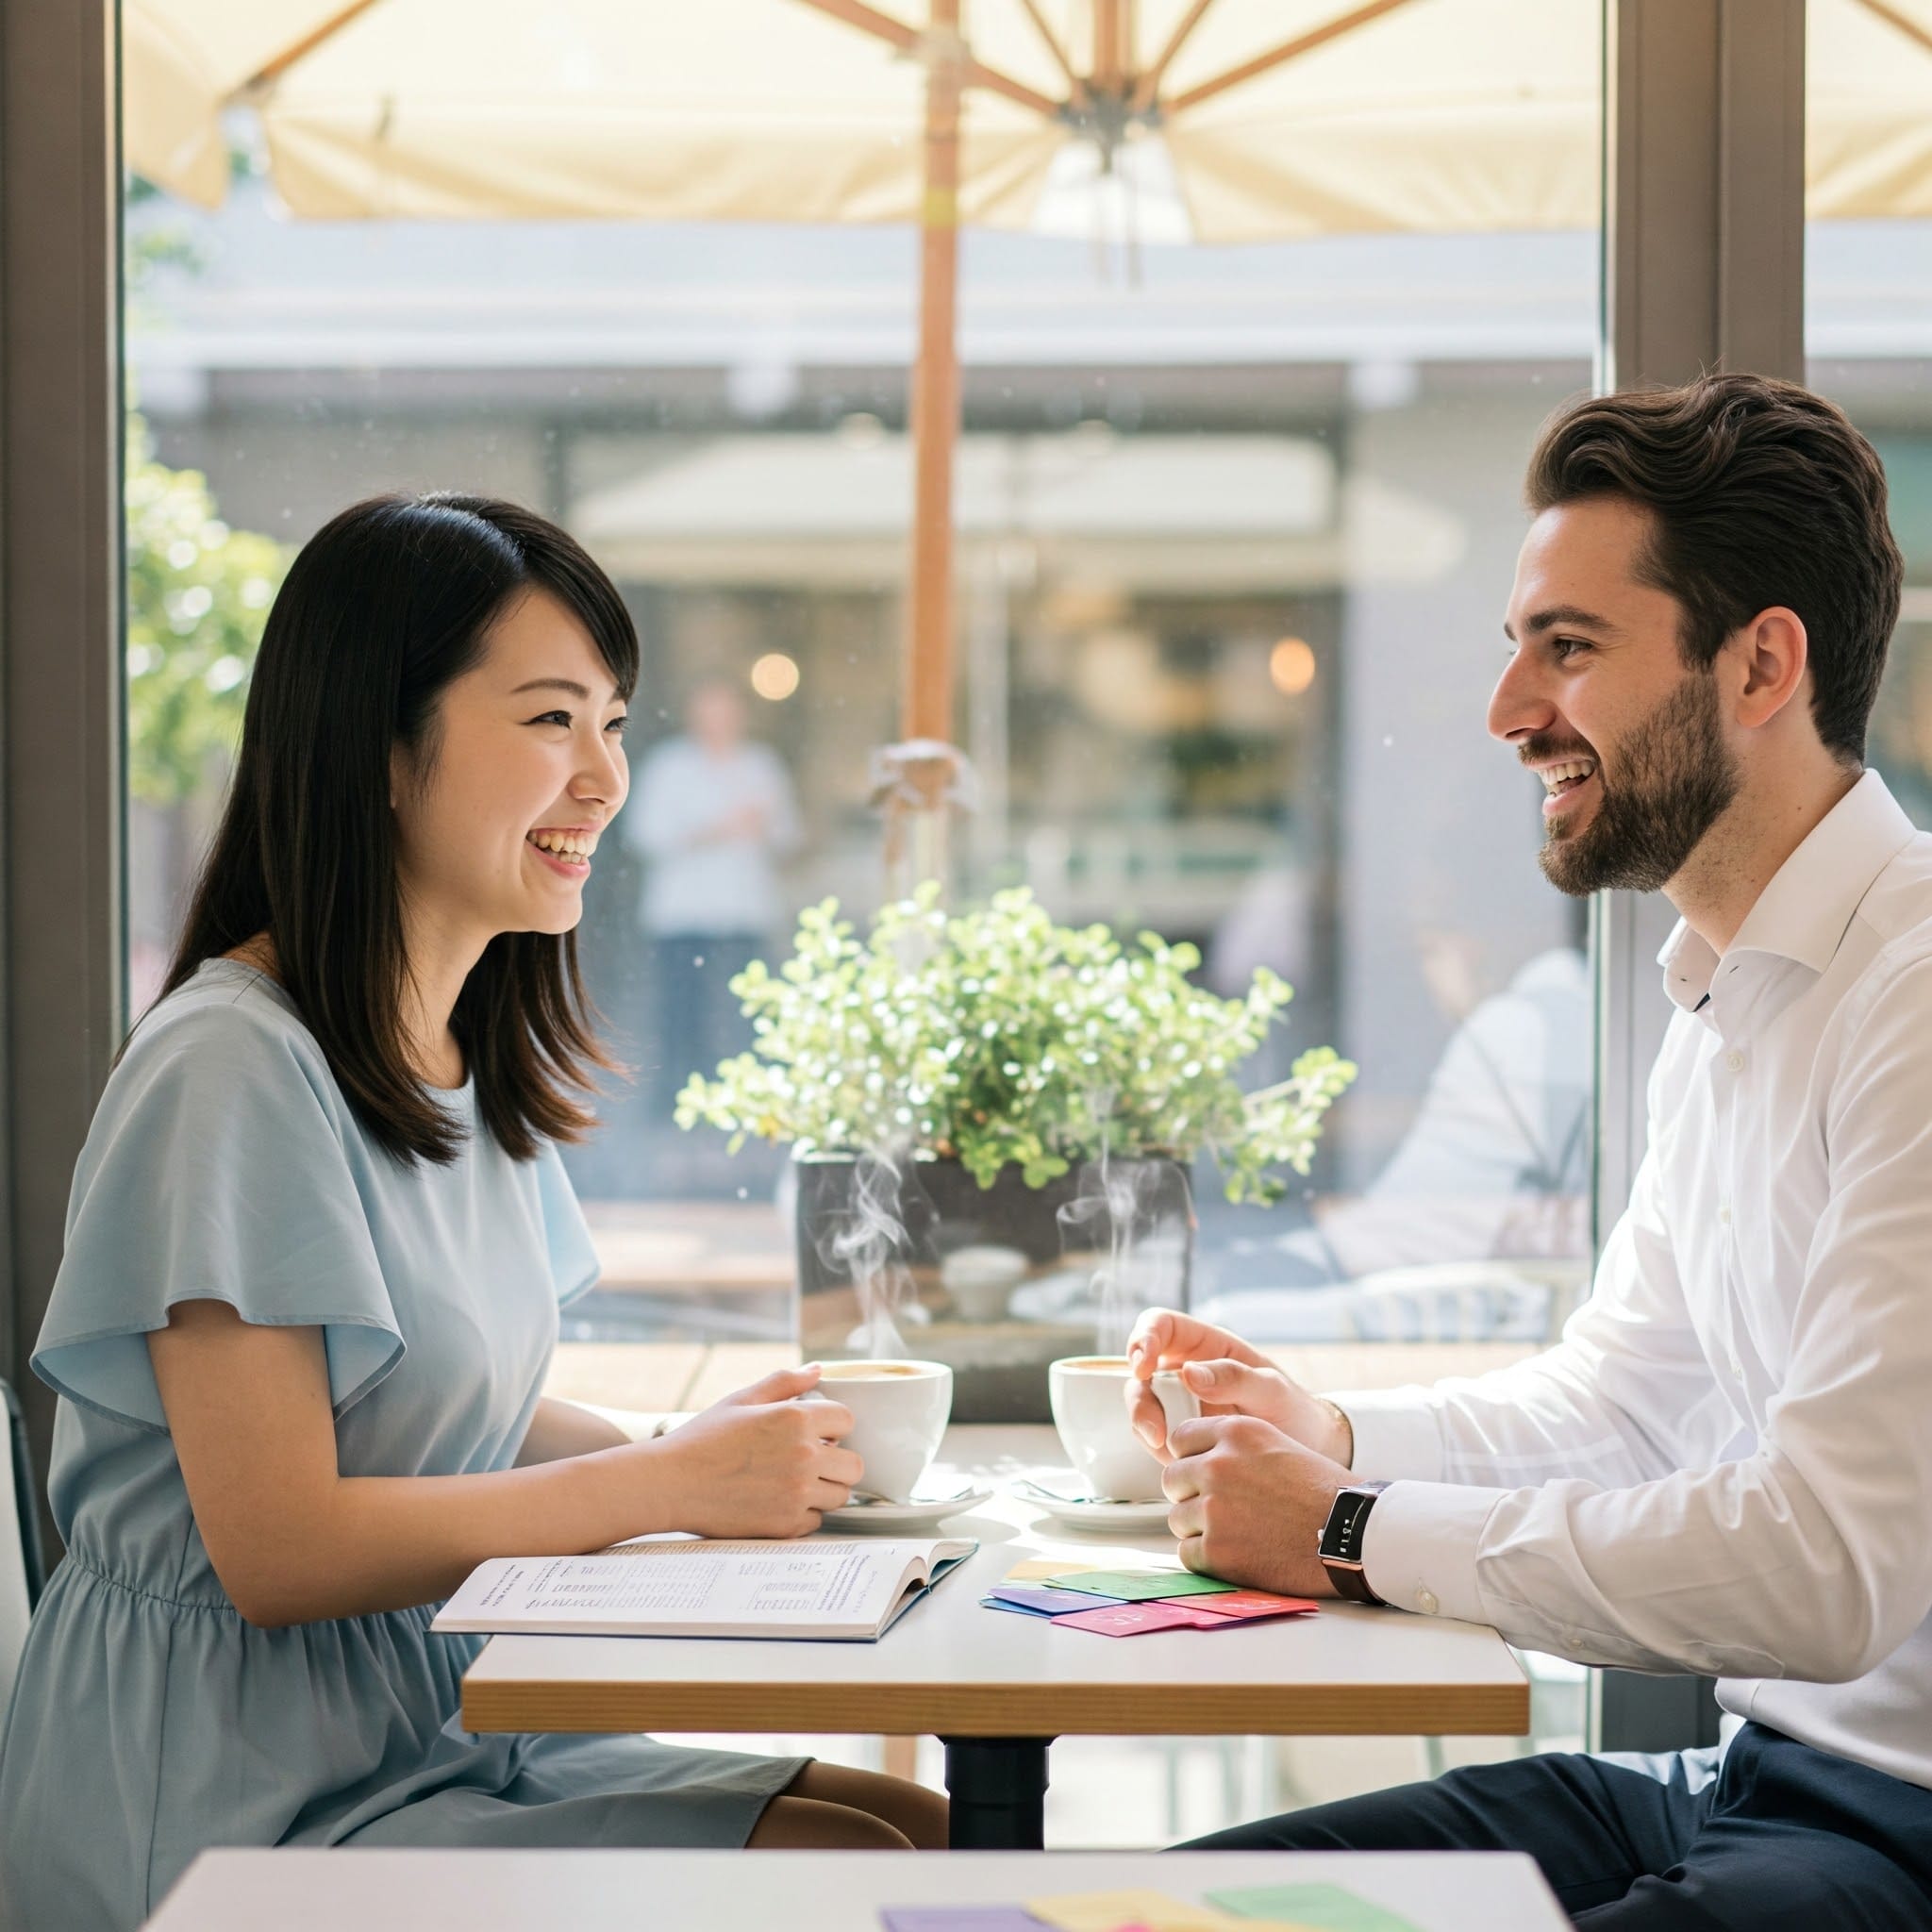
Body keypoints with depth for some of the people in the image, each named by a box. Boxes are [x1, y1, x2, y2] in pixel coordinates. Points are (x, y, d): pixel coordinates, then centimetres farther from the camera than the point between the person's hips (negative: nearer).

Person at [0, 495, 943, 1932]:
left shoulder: (477, 1063, 11)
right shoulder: (233, 1070, -17)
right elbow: (276, 1546, -20)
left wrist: (723, 1450, -1)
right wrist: (671, 1483, -16)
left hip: (427, 1739, 9)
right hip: (236, 1800, -9)